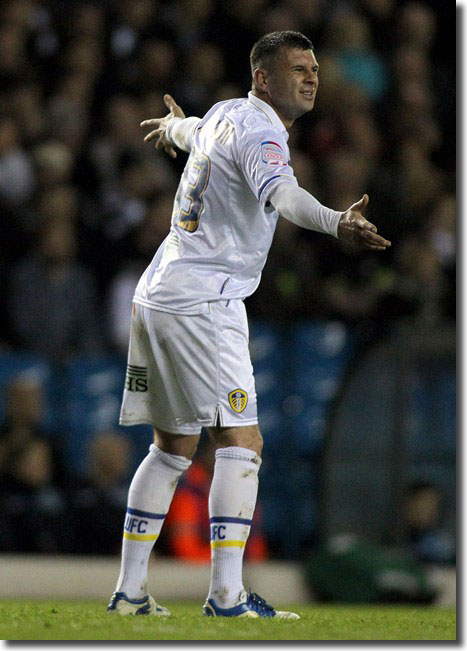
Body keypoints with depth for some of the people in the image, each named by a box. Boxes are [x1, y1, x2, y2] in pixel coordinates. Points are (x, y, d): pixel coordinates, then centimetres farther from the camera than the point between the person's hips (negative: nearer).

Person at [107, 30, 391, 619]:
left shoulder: (225, 114, 15)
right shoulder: (258, 131, -14)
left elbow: (189, 131, 41)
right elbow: (280, 194, -36)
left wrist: (174, 125, 65)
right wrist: (337, 223, -54)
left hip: (159, 294, 10)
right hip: (203, 301, -10)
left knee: (173, 446, 15)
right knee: (241, 440, -13)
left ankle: (129, 590, 18)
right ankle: (226, 595, -20)